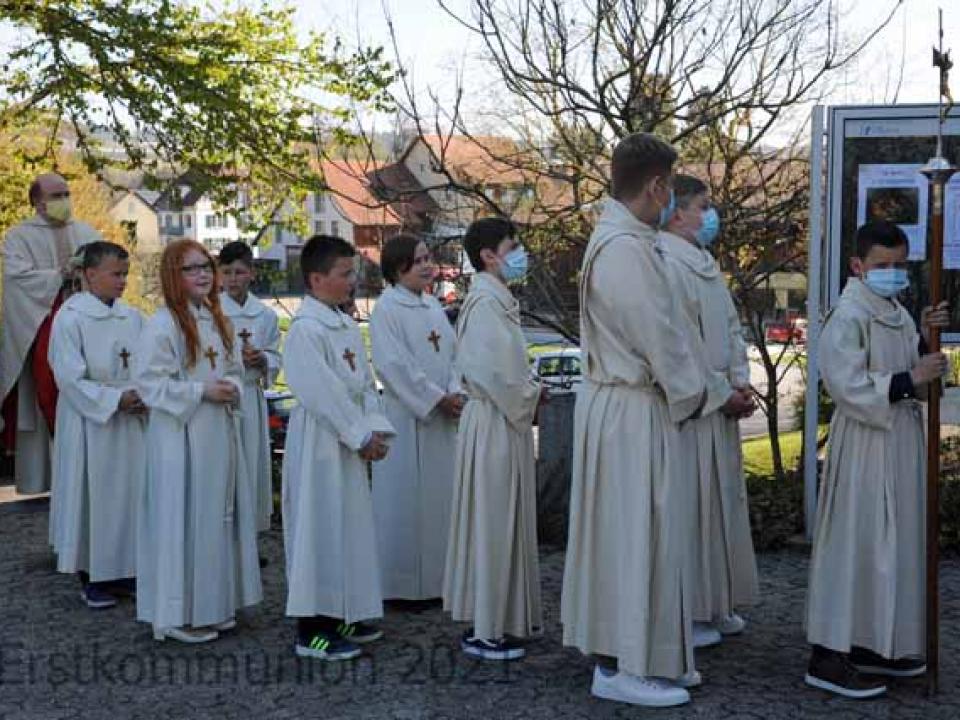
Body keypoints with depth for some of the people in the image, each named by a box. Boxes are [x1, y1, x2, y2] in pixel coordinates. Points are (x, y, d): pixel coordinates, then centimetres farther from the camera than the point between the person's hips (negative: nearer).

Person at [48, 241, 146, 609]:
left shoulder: (131, 316, 4)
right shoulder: (70, 318, -12)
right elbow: (70, 378, -15)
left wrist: (144, 397, -10)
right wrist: (116, 399, -18)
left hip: (130, 423, 5)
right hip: (90, 424, -5)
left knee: (129, 491, 10)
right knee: (92, 496, 3)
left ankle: (123, 569, 25)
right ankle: (91, 577, 16)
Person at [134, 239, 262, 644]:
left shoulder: (218, 320, 12)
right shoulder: (162, 325, -12)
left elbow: (235, 368, 20)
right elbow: (149, 382, -16)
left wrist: (233, 388, -3)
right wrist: (201, 391, -19)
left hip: (220, 433, 8)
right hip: (181, 435, -8)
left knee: (220, 515, 12)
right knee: (184, 519, -2)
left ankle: (214, 604, 24)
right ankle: (180, 614, 8)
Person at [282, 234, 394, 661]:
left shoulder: (347, 326, 11)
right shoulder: (305, 329, -16)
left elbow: (365, 384, 11)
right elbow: (323, 394, -20)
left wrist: (377, 430, -2)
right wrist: (361, 436, -15)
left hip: (350, 443, 9)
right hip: (319, 444, -9)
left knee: (349, 526, 15)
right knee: (319, 529, -3)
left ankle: (341, 617, 27)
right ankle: (311, 630, 6)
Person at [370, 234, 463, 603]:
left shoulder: (433, 305, 13)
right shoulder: (387, 308, -9)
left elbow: (451, 353, 11)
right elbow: (395, 365, -16)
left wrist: (456, 392, -7)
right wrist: (438, 398, -15)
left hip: (442, 418, 7)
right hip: (406, 416, -7)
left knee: (439, 495, 10)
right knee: (406, 501, -2)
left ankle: (435, 579, 20)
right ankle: (403, 584, 8)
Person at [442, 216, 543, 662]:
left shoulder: (498, 299, 14)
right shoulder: (486, 301, -17)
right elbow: (493, 371, -23)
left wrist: (528, 394, 6)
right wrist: (527, 400, -10)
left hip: (507, 420, 10)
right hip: (494, 424, -10)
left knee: (504, 520, 16)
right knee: (492, 520, -3)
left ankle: (505, 619, 27)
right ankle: (483, 631, 5)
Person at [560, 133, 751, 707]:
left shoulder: (617, 239, 13)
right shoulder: (627, 249, -21)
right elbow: (661, 341, -19)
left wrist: (706, 391, 15)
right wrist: (709, 397, -4)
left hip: (620, 404, 10)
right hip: (632, 412, -10)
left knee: (627, 533, 15)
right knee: (638, 535, -2)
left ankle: (633, 654, 26)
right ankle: (625, 668, 8)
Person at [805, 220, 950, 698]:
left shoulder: (899, 315, 13)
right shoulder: (847, 318, -13)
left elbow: (917, 386, 17)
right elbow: (849, 388, -21)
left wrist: (924, 340, 3)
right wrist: (910, 378, -21)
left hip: (901, 441, 9)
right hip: (864, 446, -9)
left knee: (893, 544, 13)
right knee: (855, 544, -7)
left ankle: (875, 645, 23)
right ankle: (828, 656, -2)